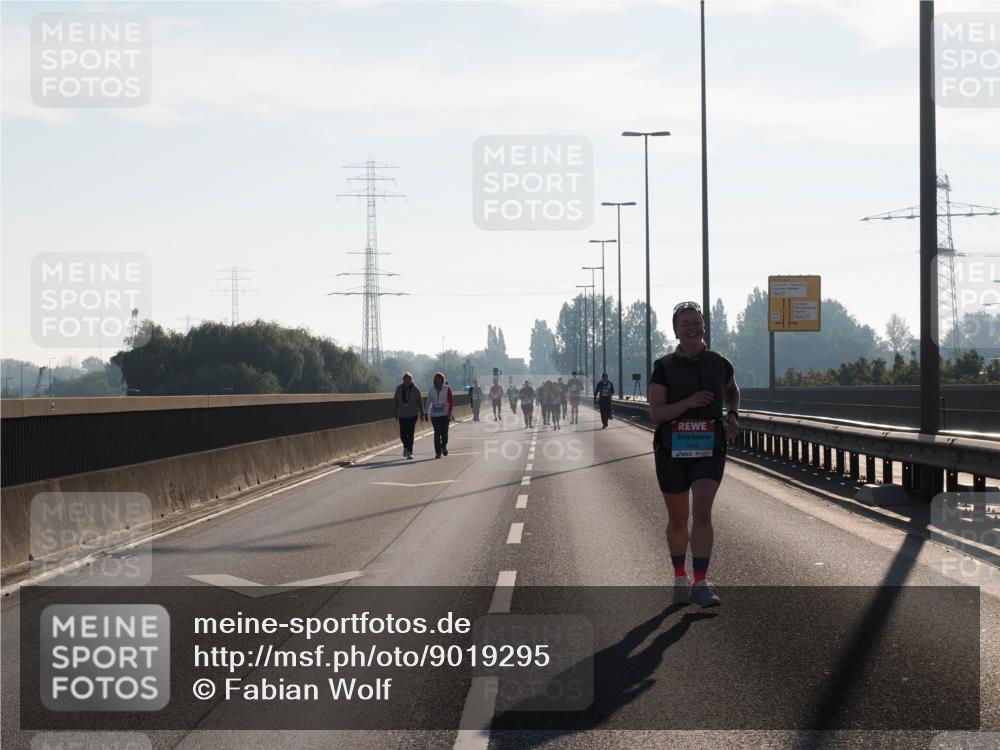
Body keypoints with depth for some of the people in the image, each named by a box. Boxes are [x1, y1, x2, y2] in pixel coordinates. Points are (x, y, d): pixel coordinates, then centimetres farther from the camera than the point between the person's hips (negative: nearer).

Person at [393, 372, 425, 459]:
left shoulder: (415, 390, -4)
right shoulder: (399, 389, 0)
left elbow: (420, 402, 3)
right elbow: (395, 401, 7)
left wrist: (422, 414, 5)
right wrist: (396, 413, 2)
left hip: (413, 414, -2)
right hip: (402, 415, 2)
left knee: (410, 433, -8)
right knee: (403, 434, 0)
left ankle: (409, 452, -1)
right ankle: (406, 447, 30)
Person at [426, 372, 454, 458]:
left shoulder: (447, 389, -1)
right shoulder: (431, 390, 6)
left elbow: (451, 401, -2)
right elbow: (429, 402, 13)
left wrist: (449, 413, -11)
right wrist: (427, 412, 9)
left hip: (444, 414, -1)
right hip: (434, 414, 1)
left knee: (444, 432, -2)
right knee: (437, 433, -3)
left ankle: (444, 446, 27)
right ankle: (438, 452, -1)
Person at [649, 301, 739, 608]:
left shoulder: (719, 364, 3)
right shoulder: (664, 367, -4)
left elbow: (733, 392, 26)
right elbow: (655, 413, -10)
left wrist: (733, 416, 8)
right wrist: (687, 403, -23)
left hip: (709, 449, 0)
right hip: (672, 450, 0)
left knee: (702, 512, -16)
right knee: (678, 519, 11)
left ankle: (701, 585, -15)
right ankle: (680, 578, 31)